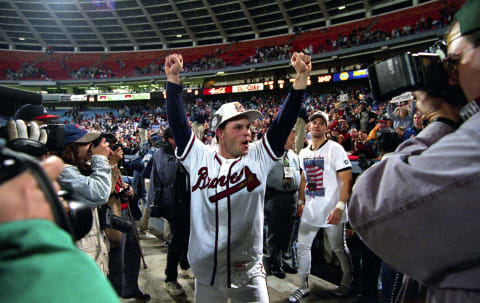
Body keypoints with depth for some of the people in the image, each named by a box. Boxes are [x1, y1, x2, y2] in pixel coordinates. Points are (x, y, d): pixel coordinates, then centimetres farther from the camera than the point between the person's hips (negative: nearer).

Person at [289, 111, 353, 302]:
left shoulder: (334, 149, -11)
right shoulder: (304, 153, 10)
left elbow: (347, 180, -15)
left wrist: (339, 207, -21)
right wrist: (301, 202, 16)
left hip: (331, 210, -6)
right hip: (310, 209, 6)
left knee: (338, 249, 8)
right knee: (302, 246, 9)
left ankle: (347, 282, 33)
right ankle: (303, 286, 24)